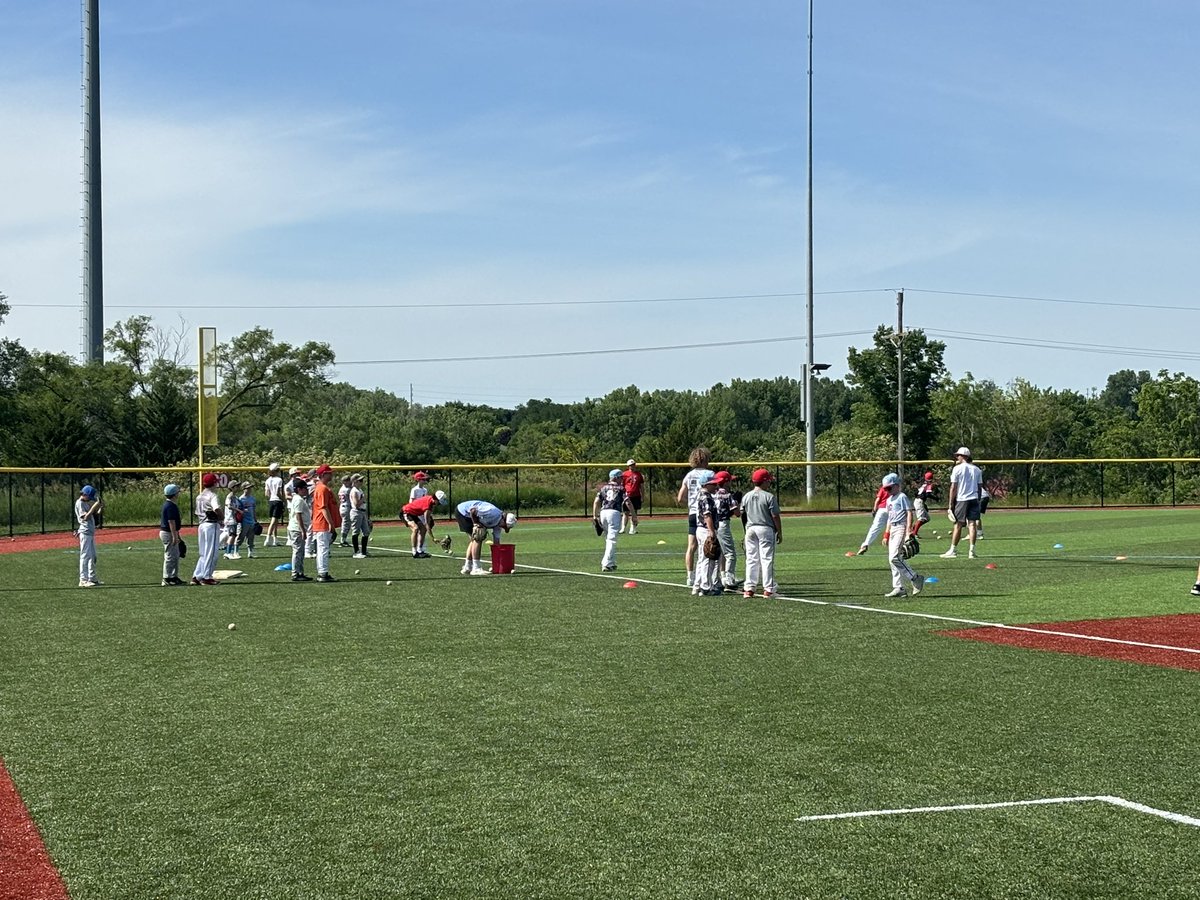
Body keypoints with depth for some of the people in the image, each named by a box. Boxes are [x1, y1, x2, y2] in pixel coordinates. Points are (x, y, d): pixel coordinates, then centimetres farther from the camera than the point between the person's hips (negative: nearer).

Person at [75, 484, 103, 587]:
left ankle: (92, 578, 21)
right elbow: (85, 517, -21)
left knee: (92, 556, 14)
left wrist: (101, 508, -2)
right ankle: (83, 580, -11)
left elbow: (95, 515, 15)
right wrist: (94, 506, -23)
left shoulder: (87, 503, 16)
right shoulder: (79, 503, -11)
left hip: (91, 532, 10)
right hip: (85, 532, -10)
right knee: (85, 556, -10)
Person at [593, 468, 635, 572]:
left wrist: (595, 516, 10)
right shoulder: (621, 488, 7)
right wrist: (633, 516, 2)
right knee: (611, 539, -7)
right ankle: (606, 564, -16)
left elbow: (596, 502, 8)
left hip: (603, 512, 4)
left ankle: (611, 564, 21)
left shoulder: (603, 487, 17)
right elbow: (628, 503, -2)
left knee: (608, 539, 18)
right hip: (615, 513, -4)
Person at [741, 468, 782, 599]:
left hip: (750, 529, 4)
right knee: (767, 559, -1)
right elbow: (775, 517, -9)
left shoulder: (746, 497, 5)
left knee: (751, 559, 8)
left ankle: (748, 588, 5)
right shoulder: (769, 497, -10)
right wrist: (780, 533, -1)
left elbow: (742, 516, 11)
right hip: (766, 529, -4)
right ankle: (768, 589, -2)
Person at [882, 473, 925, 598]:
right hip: (893, 529, 9)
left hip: (901, 528, -9)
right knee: (892, 559, 5)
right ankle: (898, 588, 7)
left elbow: (909, 513, -13)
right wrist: (886, 535, 21)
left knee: (894, 557, -19)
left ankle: (915, 579, -10)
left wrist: (908, 532, -21)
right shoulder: (889, 500, 20)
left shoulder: (902, 497, -7)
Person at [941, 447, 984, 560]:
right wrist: (978, 501, 17)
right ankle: (971, 551, -4)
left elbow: (953, 487, -5)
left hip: (961, 499, -4)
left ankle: (953, 550, 5)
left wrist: (951, 504, -2)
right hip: (974, 499, 4)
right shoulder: (976, 469, 10)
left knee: (958, 525, 0)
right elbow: (980, 486, 11)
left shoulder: (957, 468, -4)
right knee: (972, 524, 0)